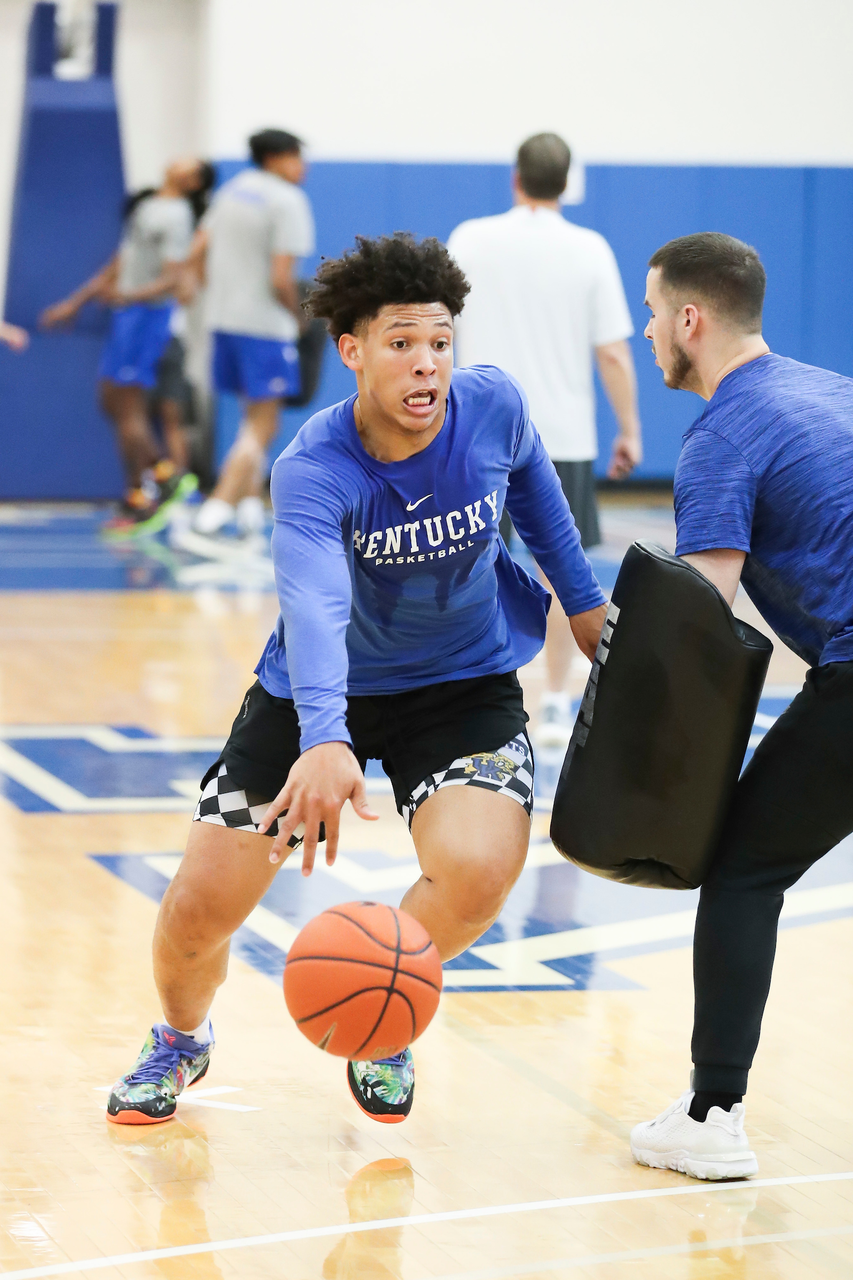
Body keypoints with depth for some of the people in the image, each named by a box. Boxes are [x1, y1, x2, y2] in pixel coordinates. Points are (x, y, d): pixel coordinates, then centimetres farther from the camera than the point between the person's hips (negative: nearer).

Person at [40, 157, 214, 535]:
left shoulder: (175, 216, -13)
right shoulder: (146, 205, 16)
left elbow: (173, 281, -21)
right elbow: (120, 264, 23)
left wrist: (130, 295, -36)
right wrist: (77, 301, 24)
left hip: (149, 313, -9)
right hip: (128, 311, 9)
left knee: (129, 409, -7)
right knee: (111, 402, 12)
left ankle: (138, 503, -2)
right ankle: (168, 471, 17)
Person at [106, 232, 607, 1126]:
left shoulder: (494, 406, -19)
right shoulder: (312, 471, -30)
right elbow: (313, 605, -48)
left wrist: (582, 599, 15)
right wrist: (324, 740, -65)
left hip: (463, 683, 1)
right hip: (320, 694, -1)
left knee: (477, 874, -27)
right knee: (200, 907, -4)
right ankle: (180, 1040, 34)